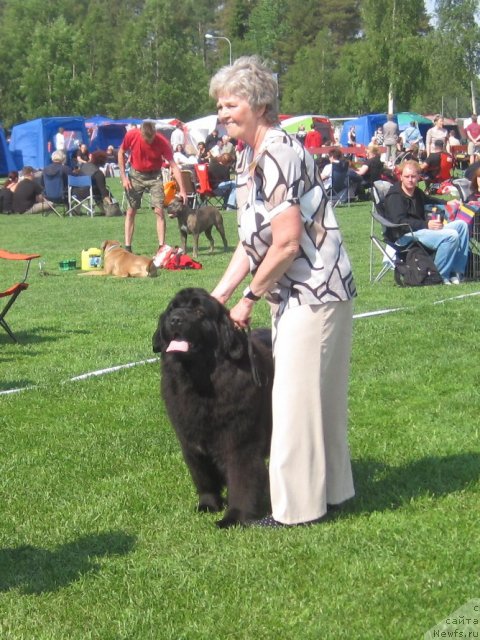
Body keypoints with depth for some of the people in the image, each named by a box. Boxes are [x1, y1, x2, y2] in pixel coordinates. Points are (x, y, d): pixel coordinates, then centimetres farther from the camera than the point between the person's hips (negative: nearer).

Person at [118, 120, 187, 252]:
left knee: (159, 210, -10)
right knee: (131, 211, 1)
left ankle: (161, 246, -7)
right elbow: (121, 153, -2)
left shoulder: (162, 142, -24)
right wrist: (123, 177, -7)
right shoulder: (131, 135, -20)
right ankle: (127, 247, 5)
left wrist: (182, 189, -27)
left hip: (154, 175, -1)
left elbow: (174, 166, -21)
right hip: (136, 174, 1)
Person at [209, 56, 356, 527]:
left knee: (295, 396, -4)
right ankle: (330, 488, 29)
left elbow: (287, 243, -23)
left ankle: (297, 506, 6)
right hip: (292, 294, 10)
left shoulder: (278, 155, -19)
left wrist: (250, 297, -12)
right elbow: (252, 240, 14)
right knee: (319, 395, 17)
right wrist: (217, 297, 8)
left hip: (315, 290, -10)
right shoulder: (249, 159, 11)